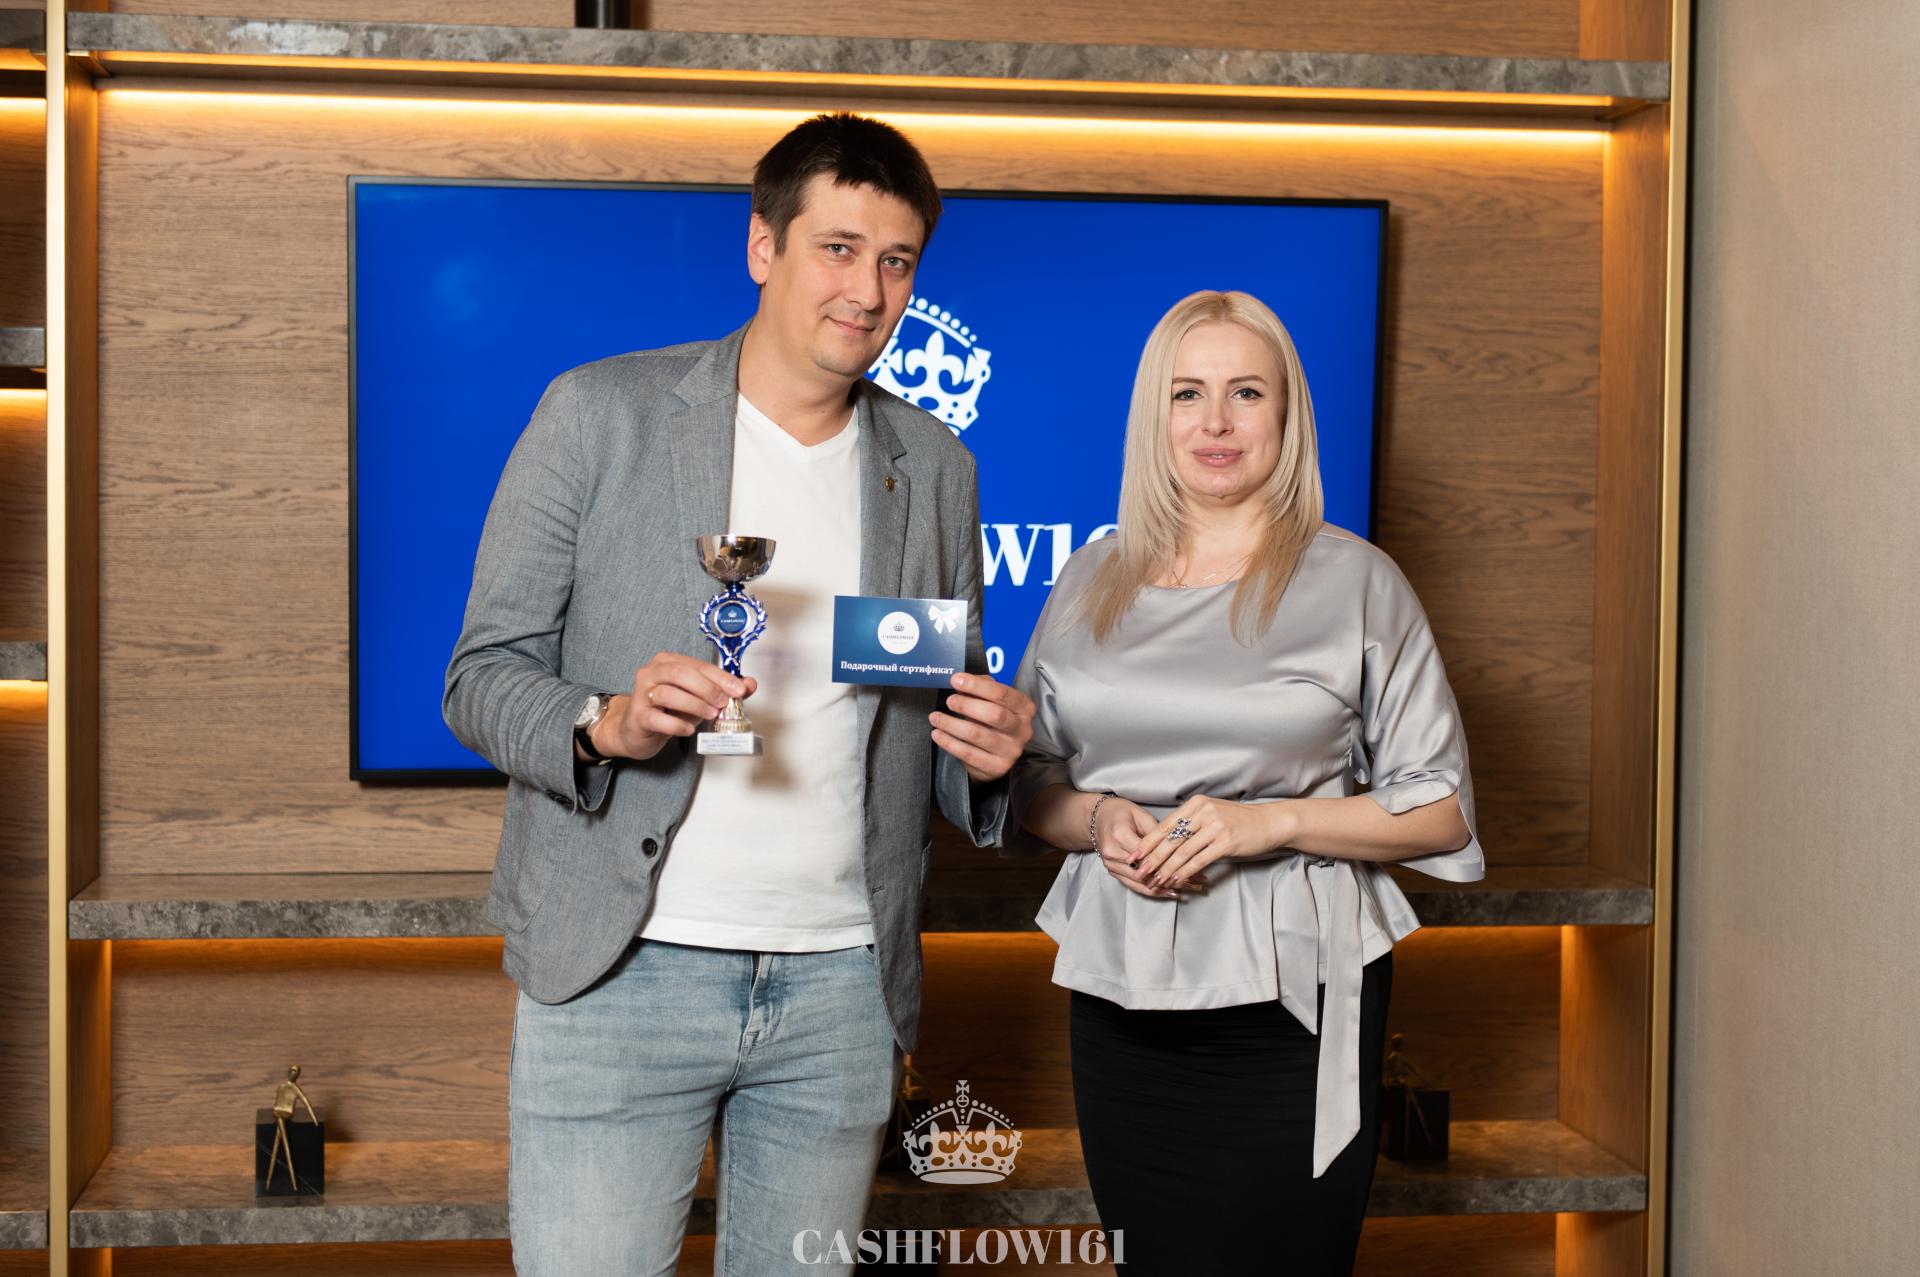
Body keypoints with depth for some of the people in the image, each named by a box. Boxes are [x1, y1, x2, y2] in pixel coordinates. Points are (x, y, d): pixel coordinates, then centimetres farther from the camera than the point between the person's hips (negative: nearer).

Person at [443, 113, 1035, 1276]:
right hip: (622, 971, -3)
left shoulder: (936, 467, 11)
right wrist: (604, 726, -21)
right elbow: (483, 675, -1)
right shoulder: (601, 413, -1)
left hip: (842, 988, 4)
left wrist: (988, 753, -7)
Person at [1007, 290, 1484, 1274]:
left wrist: (1270, 823, -14)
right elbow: (1027, 781, 16)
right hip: (1122, 1003, 3)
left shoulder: (1354, 581, -1)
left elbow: (1442, 812, -1)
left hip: (1290, 1007, -3)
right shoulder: (1092, 582, 10)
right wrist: (1096, 821, -6)